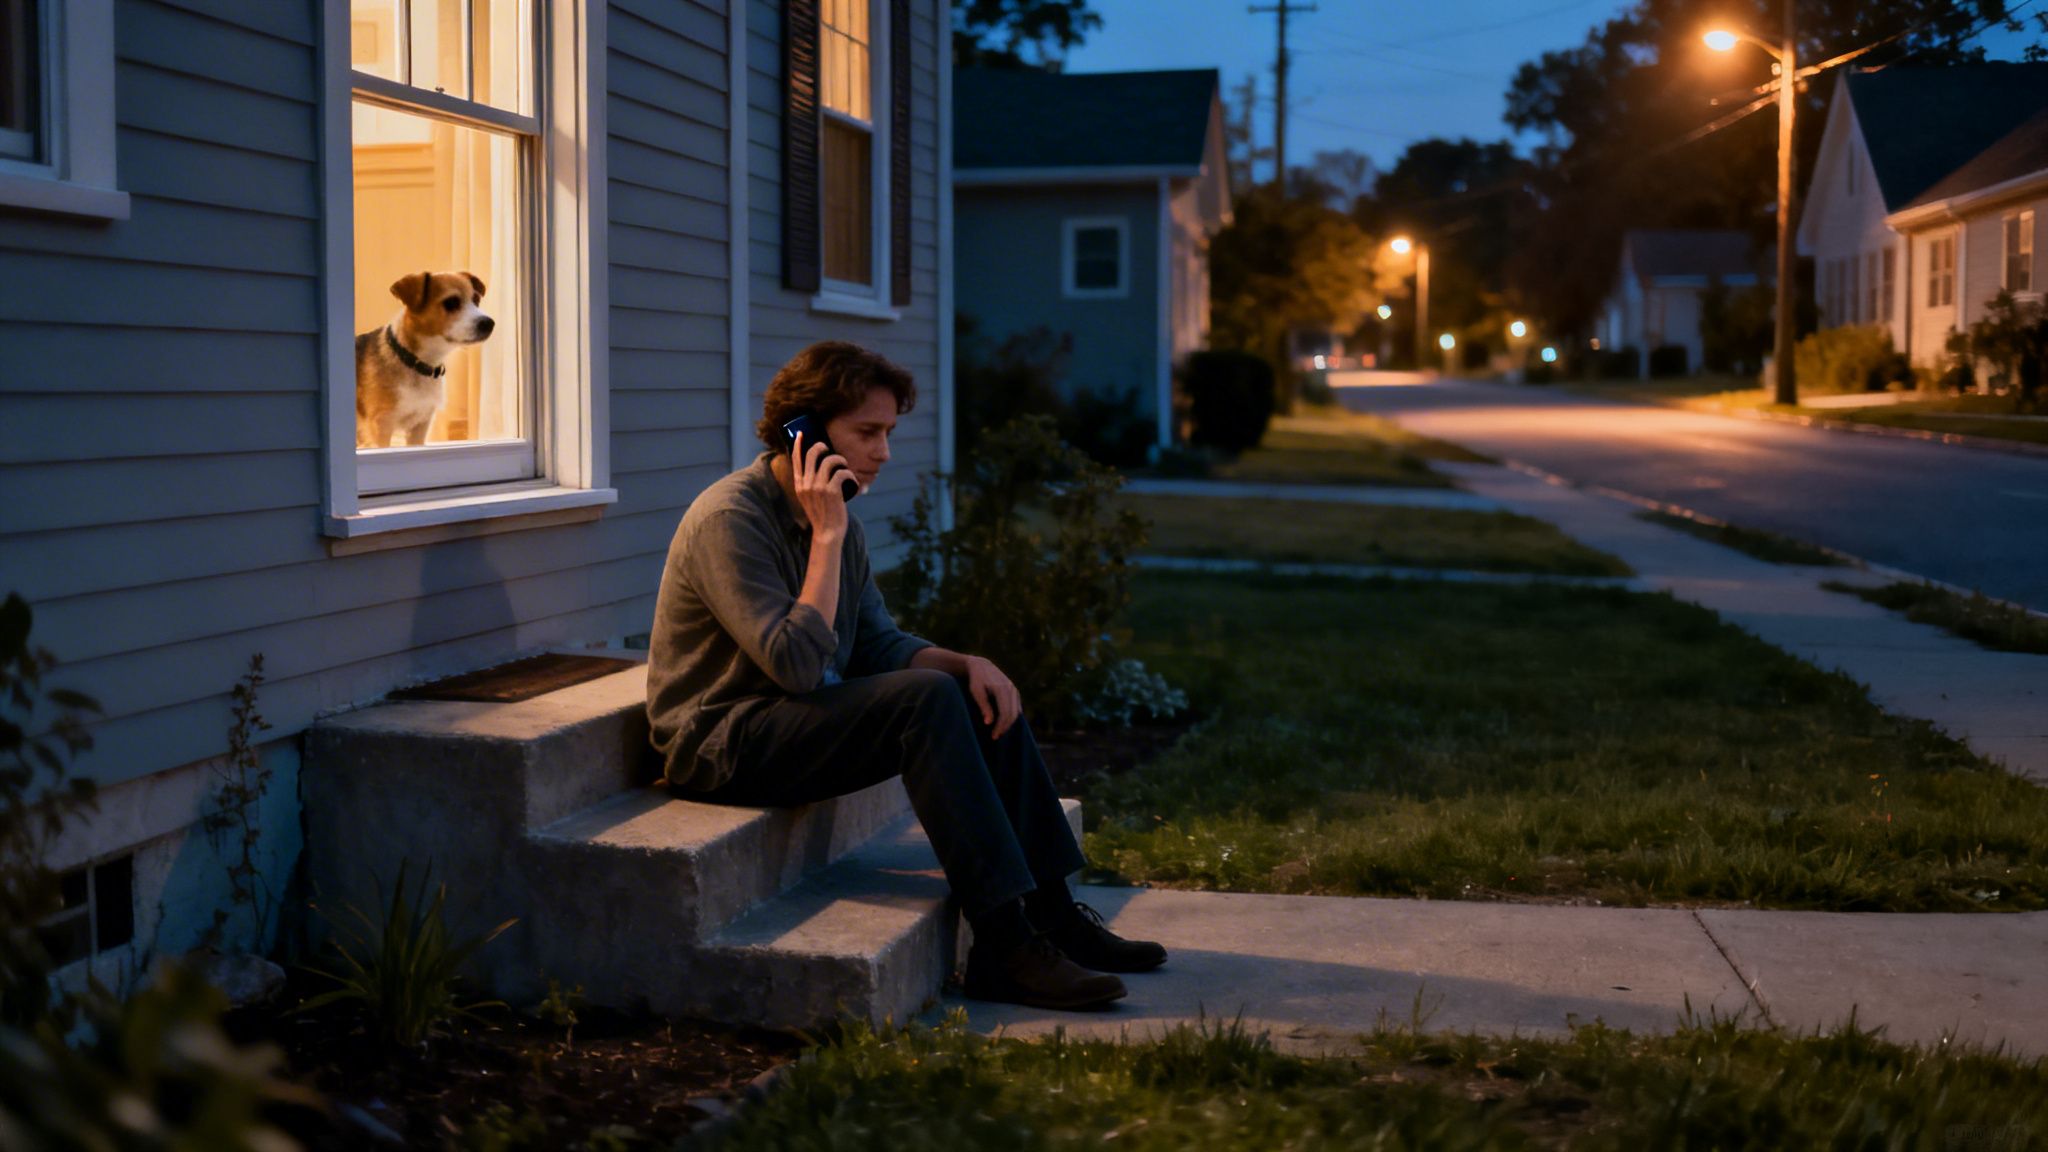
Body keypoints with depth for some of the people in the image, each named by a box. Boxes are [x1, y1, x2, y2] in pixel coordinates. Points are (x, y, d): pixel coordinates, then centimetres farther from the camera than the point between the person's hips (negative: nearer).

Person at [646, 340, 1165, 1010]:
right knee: (928, 699, -27)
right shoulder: (729, 519, -19)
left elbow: (878, 645, 12)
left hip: (796, 717, 10)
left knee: (984, 696, -1)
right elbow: (798, 665, -28)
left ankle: (1049, 916, -1)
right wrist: (828, 538, -24)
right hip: (722, 746, -9)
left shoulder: (831, 516, 10)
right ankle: (1005, 947, -28)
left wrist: (967, 663, -6)